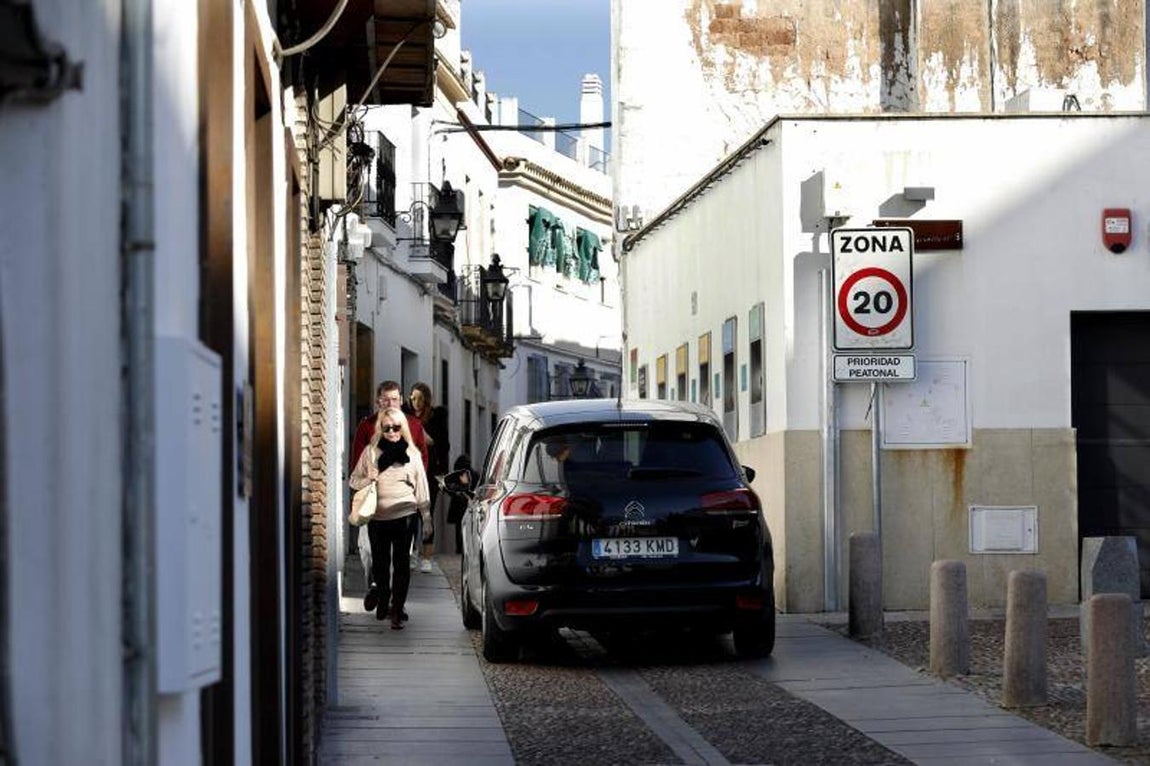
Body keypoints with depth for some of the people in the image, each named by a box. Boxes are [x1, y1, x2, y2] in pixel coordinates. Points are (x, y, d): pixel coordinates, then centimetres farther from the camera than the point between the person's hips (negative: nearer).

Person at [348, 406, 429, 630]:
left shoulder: (412, 453, 8)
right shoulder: (370, 451, 7)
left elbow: (421, 485, 11)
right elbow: (354, 479, 11)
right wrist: (367, 481, -11)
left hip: (404, 514, -1)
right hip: (378, 516, 1)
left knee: (401, 563, -6)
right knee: (380, 563, 10)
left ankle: (397, 611, -5)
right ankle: (383, 601, 31)